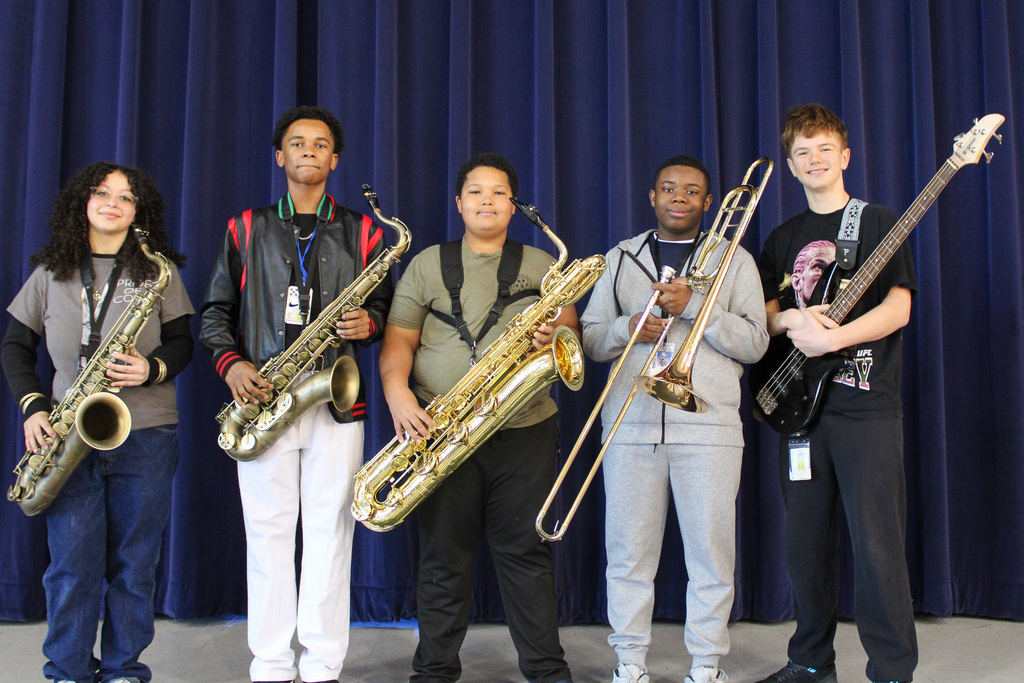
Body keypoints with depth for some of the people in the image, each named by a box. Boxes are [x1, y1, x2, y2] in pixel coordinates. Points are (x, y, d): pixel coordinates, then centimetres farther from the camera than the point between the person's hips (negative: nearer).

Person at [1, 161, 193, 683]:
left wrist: (153, 369, -15)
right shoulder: (51, 272, 10)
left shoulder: (158, 270, 7)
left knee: (133, 561, 4)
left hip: (144, 435, -1)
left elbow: (182, 341, 6)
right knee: (72, 563, 1)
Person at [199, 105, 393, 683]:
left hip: (336, 402, 0)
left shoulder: (361, 232, 12)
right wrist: (231, 363, -5)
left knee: (330, 533, 0)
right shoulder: (246, 229, 12)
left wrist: (369, 323, -9)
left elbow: (383, 306, 14)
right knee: (267, 533, 2)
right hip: (263, 399, 1)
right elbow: (215, 310, 12)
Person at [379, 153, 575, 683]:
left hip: (524, 431, 1)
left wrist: (556, 329, -13)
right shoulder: (427, 263, 10)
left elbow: (569, 323, 11)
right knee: (443, 556, 5)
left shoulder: (541, 266, 13)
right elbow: (398, 340, 4)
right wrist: (398, 394, -13)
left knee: (526, 551, 3)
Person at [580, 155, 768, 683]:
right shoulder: (620, 259, 16)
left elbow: (755, 343, 0)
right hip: (630, 424, 2)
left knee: (711, 554, 0)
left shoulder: (734, 260, 10)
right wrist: (629, 327, -8)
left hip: (708, 426, -1)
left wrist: (694, 306, -11)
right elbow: (590, 338, 13)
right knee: (628, 551, 4)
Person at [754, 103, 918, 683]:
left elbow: (898, 309, -7)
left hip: (867, 407, -4)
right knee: (806, 543, 9)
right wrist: (790, 319, -7)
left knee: (878, 545, -6)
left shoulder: (878, 222, 3)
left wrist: (830, 337, -18)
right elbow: (763, 312, 15)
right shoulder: (784, 238, 17)